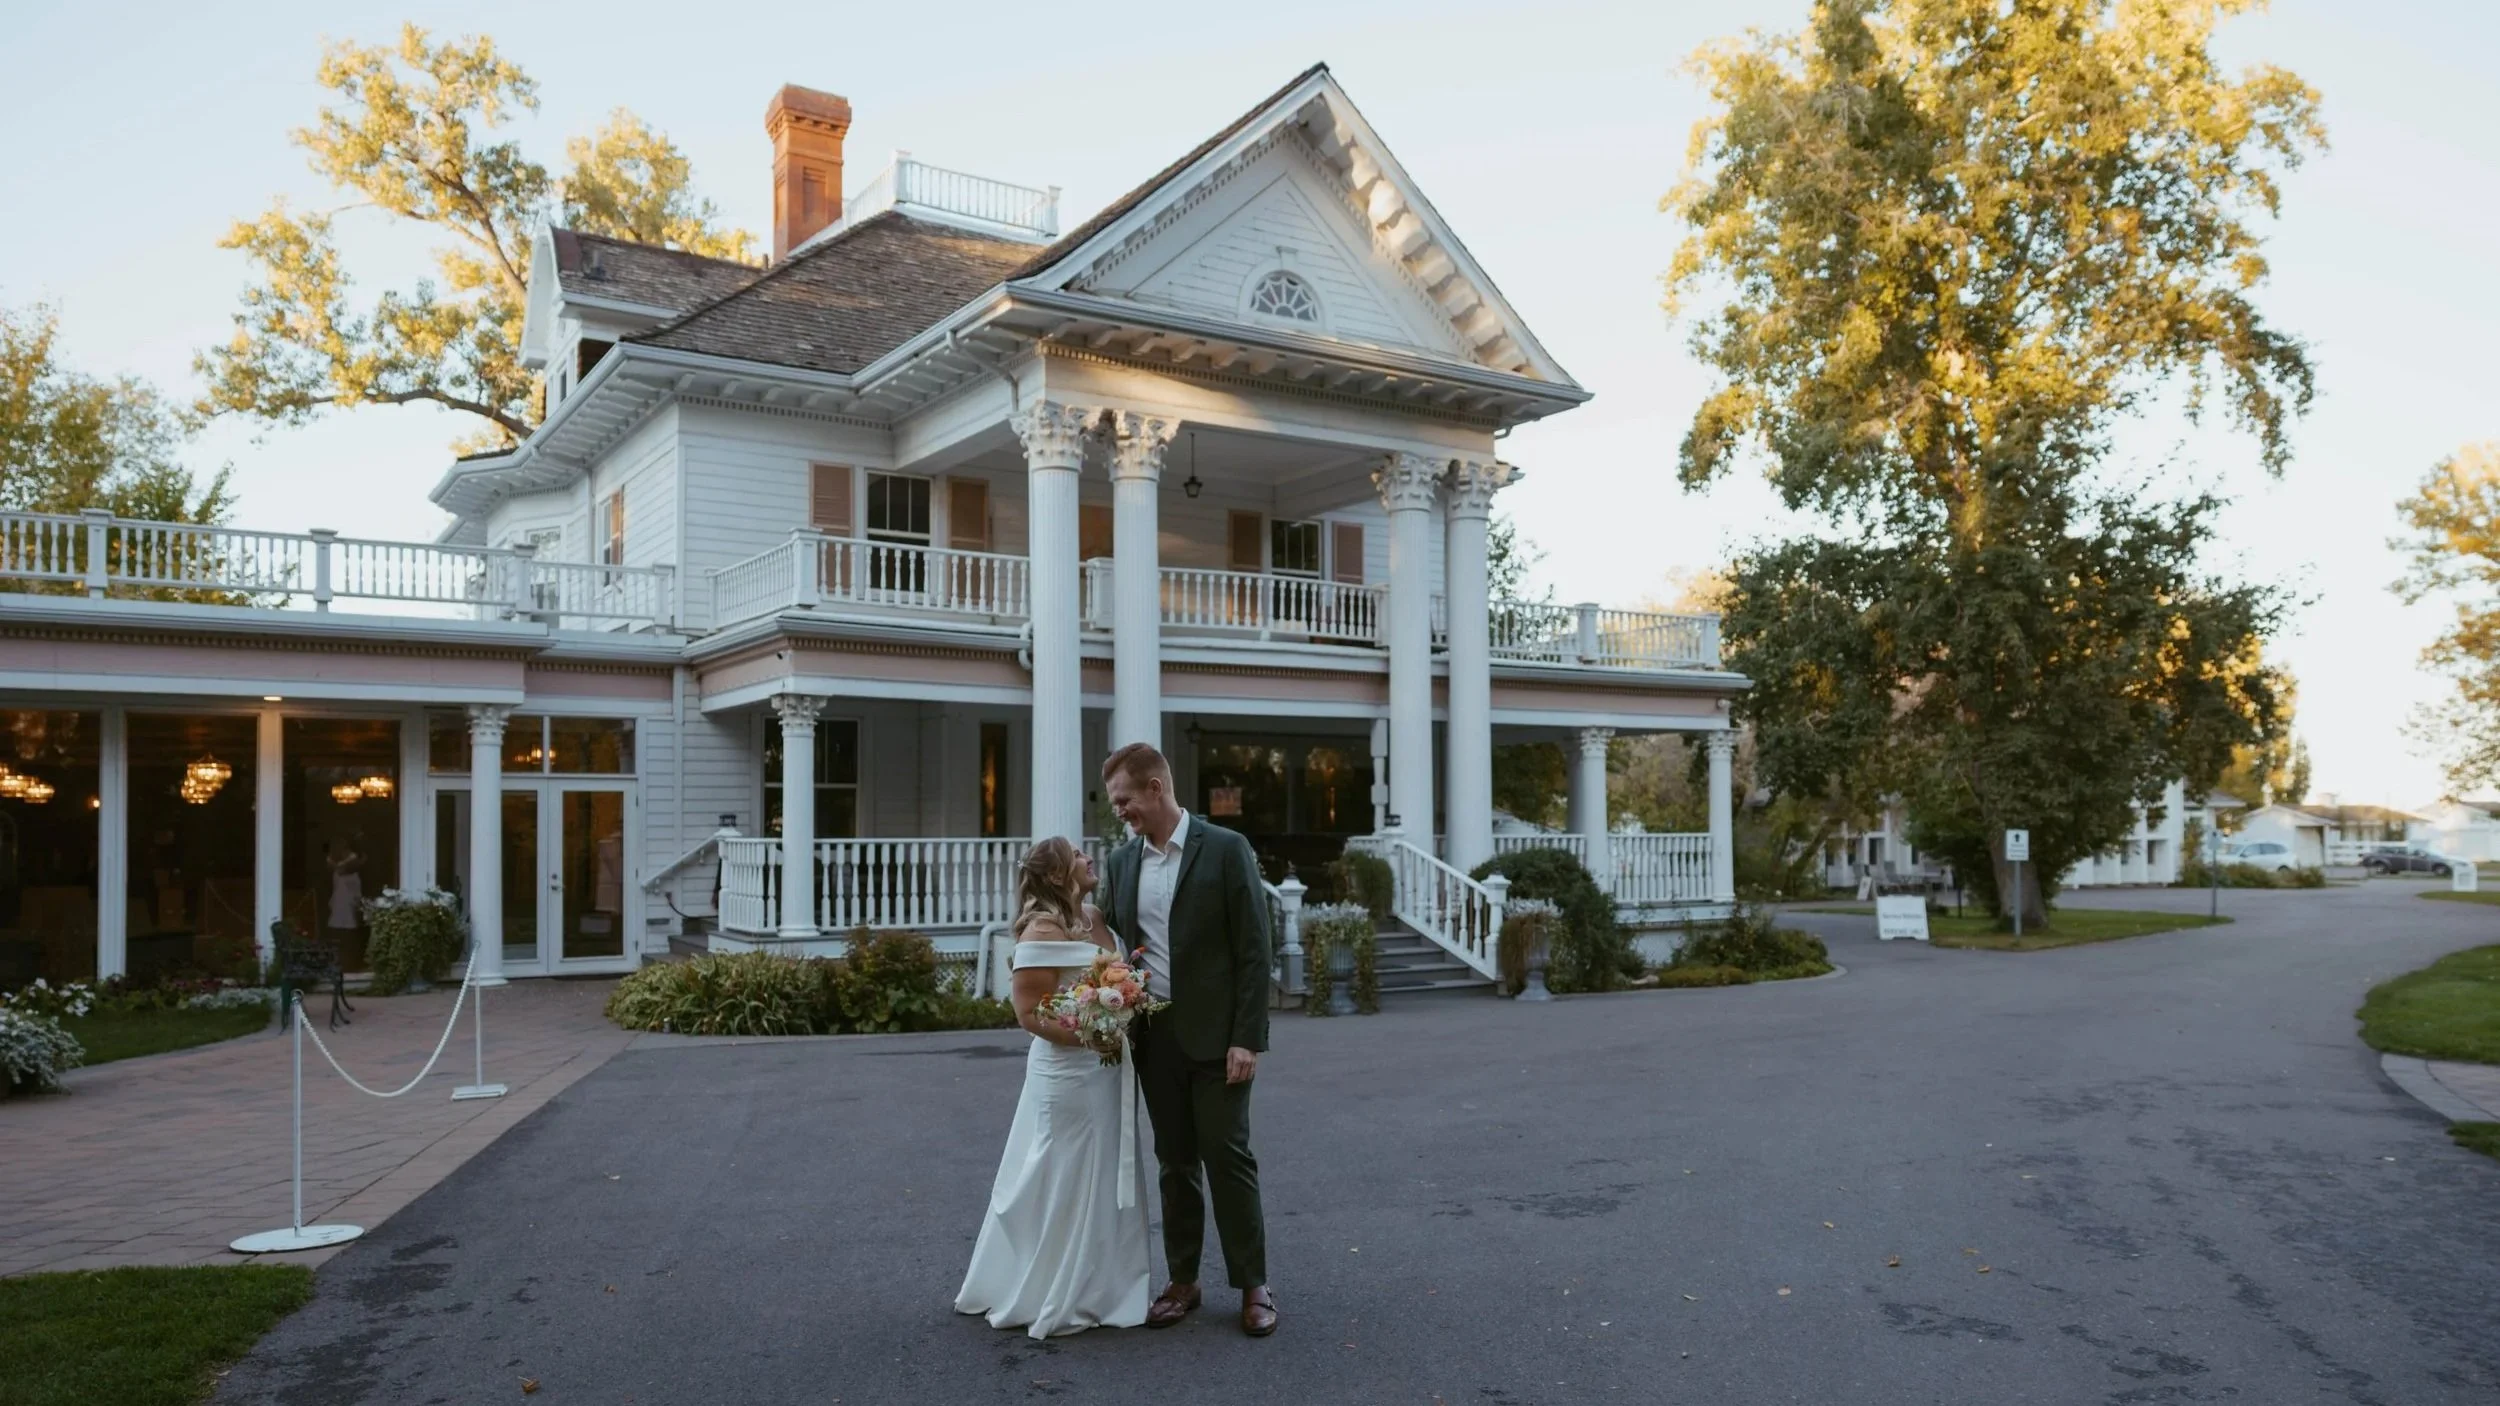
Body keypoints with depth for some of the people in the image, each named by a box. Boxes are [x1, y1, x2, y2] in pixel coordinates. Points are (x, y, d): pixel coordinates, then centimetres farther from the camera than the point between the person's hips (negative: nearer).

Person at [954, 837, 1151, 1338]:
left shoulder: (1097, 919, 7)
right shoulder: (1043, 930, -16)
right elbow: (1029, 1013, -17)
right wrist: (1088, 1037, -24)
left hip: (1109, 1071, 8)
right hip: (1068, 1072, -8)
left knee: (1103, 1180, 16)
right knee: (1063, 1183, 3)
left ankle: (1093, 1287, 30)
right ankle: (1054, 1299, 18)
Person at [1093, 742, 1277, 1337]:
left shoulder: (1225, 849, -8)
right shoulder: (1121, 862, 8)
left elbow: (1253, 949, -9)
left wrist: (1246, 1038, -14)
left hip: (1215, 1036, -5)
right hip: (1153, 1037, 5)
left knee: (1228, 1157, -1)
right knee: (1175, 1162, 11)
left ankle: (1253, 1285, 12)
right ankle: (1182, 1281, 21)